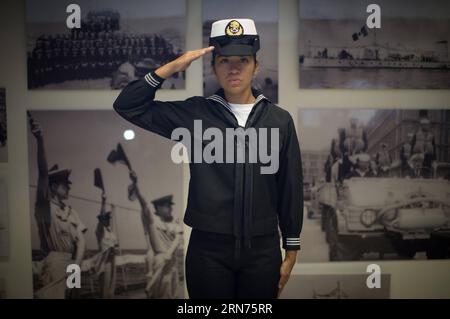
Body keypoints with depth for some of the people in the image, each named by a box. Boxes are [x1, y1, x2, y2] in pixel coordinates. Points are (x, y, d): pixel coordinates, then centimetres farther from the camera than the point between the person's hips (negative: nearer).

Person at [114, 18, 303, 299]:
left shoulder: (280, 119, -1)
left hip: (263, 249, 1)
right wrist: (172, 67, -11)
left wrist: (291, 250, 6)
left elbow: (290, 189, 3)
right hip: (208, 249, 0)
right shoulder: (194, 114, -2)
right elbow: (127, 106, -2)